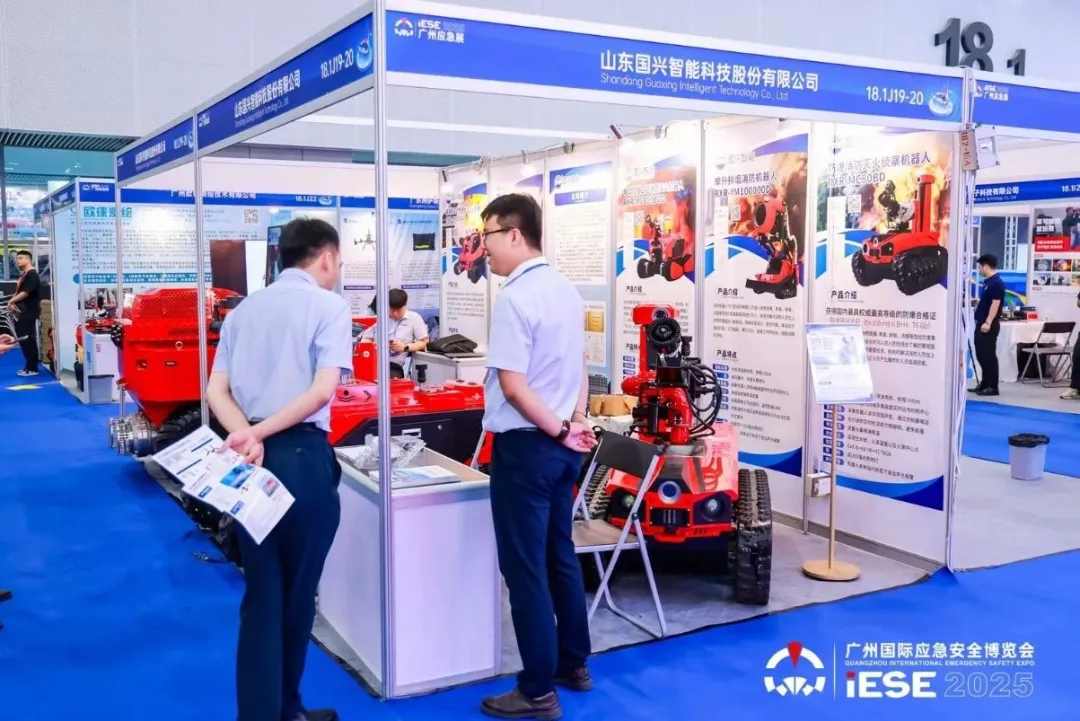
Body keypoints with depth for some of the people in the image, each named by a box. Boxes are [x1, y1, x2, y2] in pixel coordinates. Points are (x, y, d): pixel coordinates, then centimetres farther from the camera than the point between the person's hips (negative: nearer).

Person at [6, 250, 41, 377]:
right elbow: (18, 293, 19)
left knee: (29, 341, -8)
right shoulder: (23, 275, 19)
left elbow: (26, 292, -19)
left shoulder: (32, 274, -12)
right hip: (21, 314, 10)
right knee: (23, 340, 12)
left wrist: (12, 301, -6)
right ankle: (29, 366, 19)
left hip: (29, 314, -10)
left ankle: (32, 368, -5)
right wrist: (13, 303, -1)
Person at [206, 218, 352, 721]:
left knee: (260, 594, 11)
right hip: (302, 455, -5)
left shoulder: (243, 310, 14)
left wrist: (247, 437, -9)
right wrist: (260, 432, -13)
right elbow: (323, 389, -15)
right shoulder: (328, 305, -3)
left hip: (248, 460, 5)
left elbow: (216, 391, 5)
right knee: (297, 591, 10)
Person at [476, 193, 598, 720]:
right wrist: (575, 421, 7)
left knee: (525, 567, 1)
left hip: (526, 446, -9)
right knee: (560, 556, 19)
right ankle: (574, 664, 31)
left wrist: (560, 432, -11)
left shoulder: (514, 299, -18)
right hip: (561, 447, 9)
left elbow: (513, 385, -21)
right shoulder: (566, 291, 9)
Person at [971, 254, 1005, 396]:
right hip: (981, 323, 10)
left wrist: (988, 322, -24)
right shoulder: (987, 282, 14)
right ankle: (984, 383, 21)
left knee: (989, 356, -6)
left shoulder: (997, 283, -15)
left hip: (989, 325, -10)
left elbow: (995, 304, -20)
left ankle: (993, 387, -2)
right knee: (981, 355, 13)